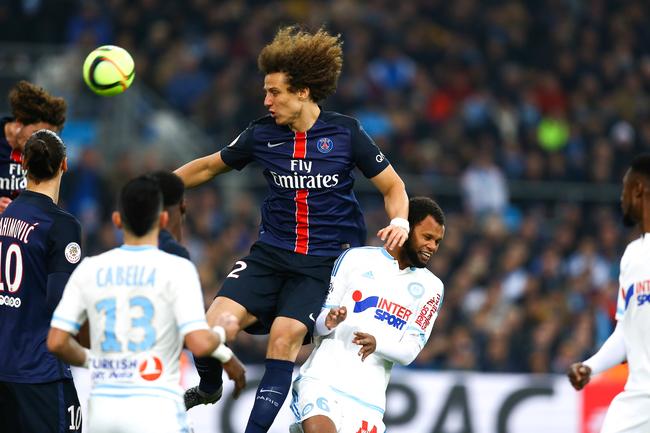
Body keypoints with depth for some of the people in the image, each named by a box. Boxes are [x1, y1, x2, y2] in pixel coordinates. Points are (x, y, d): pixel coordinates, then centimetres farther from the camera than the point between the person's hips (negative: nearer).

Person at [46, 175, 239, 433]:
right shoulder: (177, 269, -5)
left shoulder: (89, 270, 7)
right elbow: (200, 344, -12)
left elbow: (56, 342, 5)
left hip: (103, 409, 4)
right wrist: (222, 332, 10)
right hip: (156, 411, -4)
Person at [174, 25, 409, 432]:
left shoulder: (346, 132, -7)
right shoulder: (262, 134, 0)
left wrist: (399, 222, -17)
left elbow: (393, 186, 2)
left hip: (325, 260, -2)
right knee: (217, 322, -15)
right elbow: (209, 166, 16)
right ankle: (209, 387, 17)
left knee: (285, 335, -20)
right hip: (272, 252, 3)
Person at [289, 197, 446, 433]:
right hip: (321, 377, -3)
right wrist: (329, 322, -16)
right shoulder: (356, 259, 8)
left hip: (367, 395, 3)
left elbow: (410, 352, 2)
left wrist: (376, 343, -19)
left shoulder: (431, 288, 11)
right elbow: (318, 322, 9)